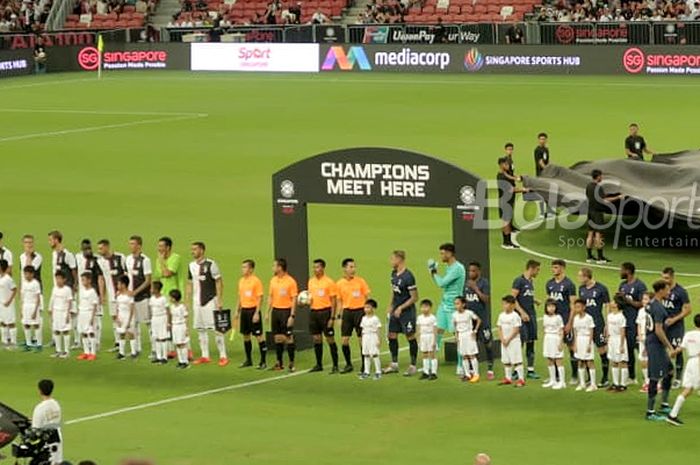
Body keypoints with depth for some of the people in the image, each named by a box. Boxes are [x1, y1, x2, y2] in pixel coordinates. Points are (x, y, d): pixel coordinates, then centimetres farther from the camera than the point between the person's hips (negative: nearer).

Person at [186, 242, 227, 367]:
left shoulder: (210, 264, -9)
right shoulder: (192, 265, 9)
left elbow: (219, 282, -8)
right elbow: (190, 284, 16)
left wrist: (220, 300, -13)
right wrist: (186, 300, 11)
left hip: (210, 300, -6)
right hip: (197, 301, 6)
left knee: (216, 328, -6)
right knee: (200, 329, 8)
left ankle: (223, 356, -2)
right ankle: (205, 356, 15)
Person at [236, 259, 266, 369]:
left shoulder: (256, 281, -11)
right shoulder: (241, 281, 11)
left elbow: (260, 298, -13)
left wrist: (257, 313, -18)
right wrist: (237, 311, 15)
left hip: (253, 310, -8)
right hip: (244, 310, 8)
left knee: (259, 335, -4)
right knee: (245, 335, 12)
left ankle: (263, 361, -1)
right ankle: (248, 360, 22)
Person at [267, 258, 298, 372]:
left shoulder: (290, 281, -9)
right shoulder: (273, 280, 9)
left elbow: (294, 299, -9)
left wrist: (292, 316, -15)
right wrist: (268, 312, 11)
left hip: (286, 311, -6)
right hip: (275, 310, 6)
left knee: (289, 337, -5)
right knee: (277, 337, 8)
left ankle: (291, 363, 0)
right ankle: (279, 363, 14)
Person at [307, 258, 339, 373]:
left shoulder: (329, 282, -7)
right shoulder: (311, 281, 11)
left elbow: (334, 301, -8)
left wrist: (332, 318, -14)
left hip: (325, 312, -6)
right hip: (314, 311, 6)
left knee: (330, 339, -4)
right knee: (316, 339, 9)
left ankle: (335, 366, 0)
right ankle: (319, 365, 18)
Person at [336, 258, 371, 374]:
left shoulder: (360, 281, -2)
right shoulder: (340, 284, 3)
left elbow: (367, 298, 2)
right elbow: (339, 302, 10)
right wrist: (341, 317, 6)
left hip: (359, 311, -2)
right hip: (347, 312, 2)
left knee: (362, 340, -1)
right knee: (344, 340, 2)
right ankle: (348, 365, 18)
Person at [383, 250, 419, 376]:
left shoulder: (408, 277, -19)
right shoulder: (394, 274, 6)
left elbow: (414, 298, -17)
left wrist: (401, 308, -19)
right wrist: (391, 306, 12)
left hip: (407, 311, -8)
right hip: (396, 310, 8)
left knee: (410, 337, 0)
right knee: (392, 335, 10)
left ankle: (413, 366, 9)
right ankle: (394, 364, 20)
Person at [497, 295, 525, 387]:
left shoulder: (515, 316, -12)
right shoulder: (501, 315, 9)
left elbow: (516, 330, -15)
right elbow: (500, 328, 9)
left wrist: (508, 339, -15)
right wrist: (502, 339, -4)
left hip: (514, 341, -7)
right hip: (504, 341, 7)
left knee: (516, 360, -8)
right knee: (506, 361, 13)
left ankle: (521, 379, -7)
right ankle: (508, 378, 23)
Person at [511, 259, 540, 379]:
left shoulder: (531, 282, 15)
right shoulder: (519, 281, -10)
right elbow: (513, 298, -15)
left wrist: (534, 301, 5)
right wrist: (522, 312, -20)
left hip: (531, 315, 8)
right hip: (522, 316, -8)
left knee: (531, 342, 8)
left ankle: (530, 370, 12)